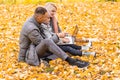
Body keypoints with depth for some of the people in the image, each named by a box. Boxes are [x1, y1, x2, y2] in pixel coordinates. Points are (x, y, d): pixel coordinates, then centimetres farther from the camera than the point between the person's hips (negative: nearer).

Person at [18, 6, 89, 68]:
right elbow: (42, 43, -19)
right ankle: (70, 60, -34)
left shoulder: (35, 22, 2)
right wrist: (57, 36, -11)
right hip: (28, 55, -10)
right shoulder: (31, 28, -26)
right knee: (47, 42, -36)